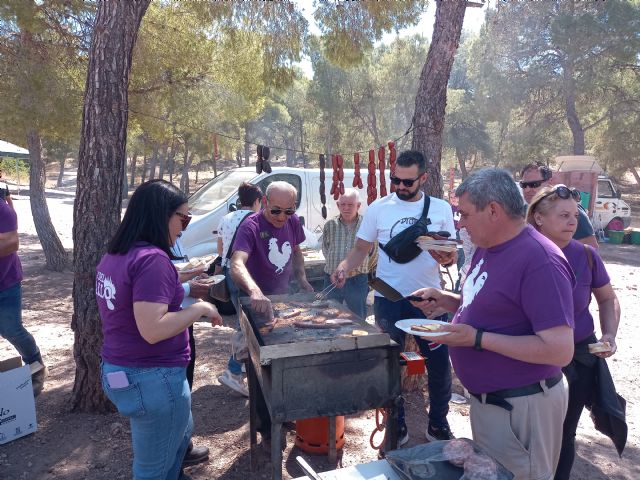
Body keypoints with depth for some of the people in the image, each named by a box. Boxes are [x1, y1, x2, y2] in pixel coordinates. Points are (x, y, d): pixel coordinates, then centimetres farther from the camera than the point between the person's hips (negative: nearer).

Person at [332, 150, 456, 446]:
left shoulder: (441, 209, 1)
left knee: (439, 364, 7)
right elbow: (361, 248, 3)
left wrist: (447, 258, -17)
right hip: (388, 300, 0)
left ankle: (438, 424, 31)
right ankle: (397, 426, 30)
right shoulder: (378, 208, -1)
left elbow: (451, 253, 6)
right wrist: (345, 266, -16)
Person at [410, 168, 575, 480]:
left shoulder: (540, 261, -25)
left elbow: (560, 350, -29)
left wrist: (478, 339, -28)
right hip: (485, 397, 9)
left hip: (521, 405, -9)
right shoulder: (486, 248, 4)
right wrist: (443, 300, 0)